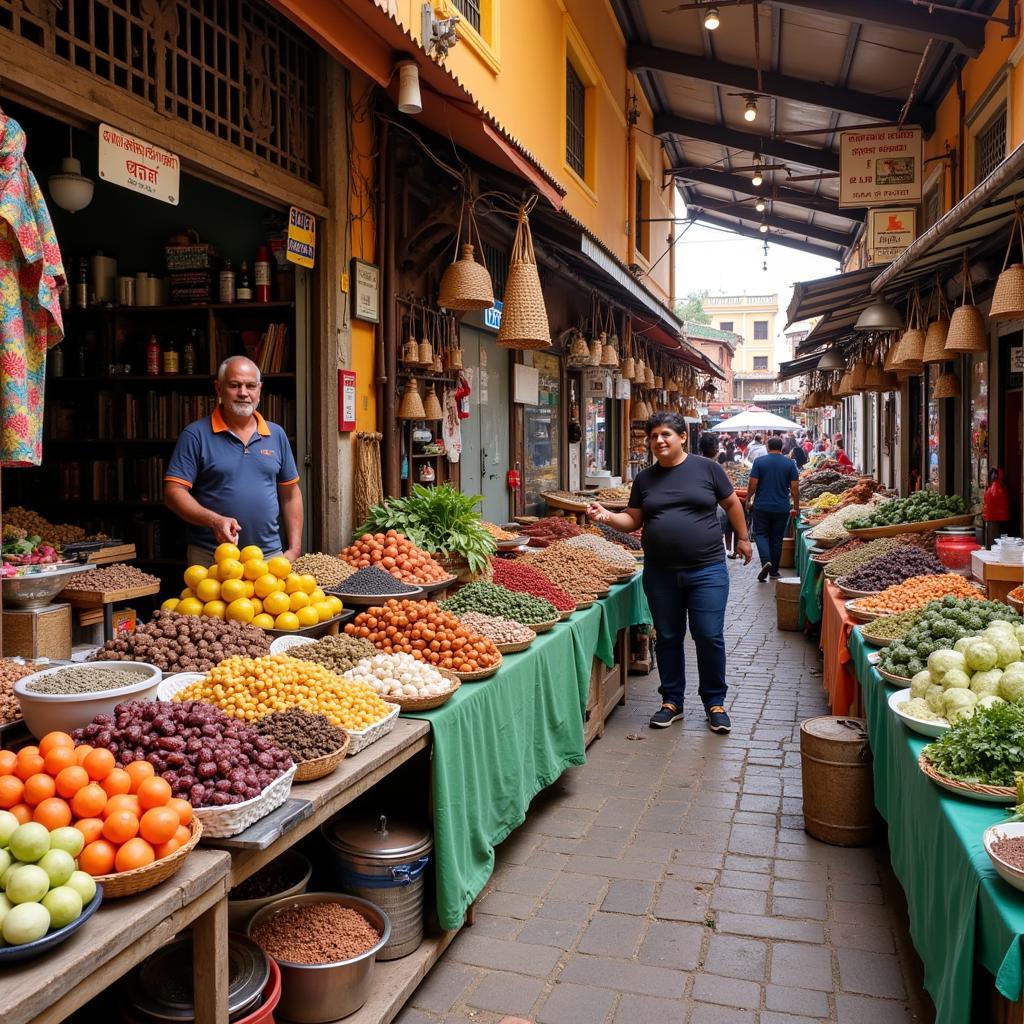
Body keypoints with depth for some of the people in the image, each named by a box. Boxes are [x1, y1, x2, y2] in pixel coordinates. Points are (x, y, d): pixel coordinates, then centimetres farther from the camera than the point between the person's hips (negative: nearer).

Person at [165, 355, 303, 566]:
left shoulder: (276, 435, 9)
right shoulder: (196, 435, -3)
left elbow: (290, 494, 13)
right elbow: (174, 492, -7)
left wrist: (294, 549, 6)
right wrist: (214, 521, -22)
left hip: (269, 555, 3)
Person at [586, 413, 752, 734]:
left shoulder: (706, 468, -1)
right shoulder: (645, 478, 7)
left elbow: (731, 503, 10)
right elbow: (633, 520, 7)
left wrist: (743, 538, 13)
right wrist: (607, 516, -10)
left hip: (707, 570, -3)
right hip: (661, 573, 3)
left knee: (709, 637, -1)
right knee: (667, 638, 10)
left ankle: (714, 703, 16)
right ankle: (671, 701, 25)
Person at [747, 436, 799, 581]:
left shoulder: (759, 461, -5)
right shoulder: (790, 463, -1)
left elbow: (753, 484, -8)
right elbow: (794, 487, -2)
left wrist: (748, 499, 7)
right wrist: (796, 505, 9)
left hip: (762, 506, -2)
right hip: (782, 508, 2)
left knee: (760, 534, 9)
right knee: (777, 538, 11)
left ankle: (766, 561, -16)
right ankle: (774, 571, 17)